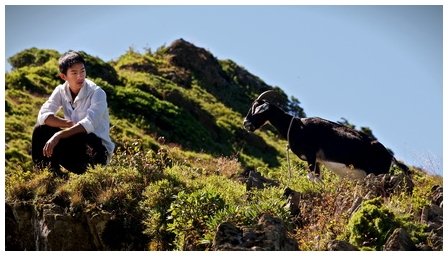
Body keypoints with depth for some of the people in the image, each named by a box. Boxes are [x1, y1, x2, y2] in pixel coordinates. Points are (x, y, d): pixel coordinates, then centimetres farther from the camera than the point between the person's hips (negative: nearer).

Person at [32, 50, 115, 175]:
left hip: (99, 150, -5)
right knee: (41, 129, -13)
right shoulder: (61, 91, -2)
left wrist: (59, 135, -41)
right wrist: (70, 124, -28)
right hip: (74, 143, 5)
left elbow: (89, 124, -32)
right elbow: (43, 116, -15)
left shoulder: (97, 93, -16)